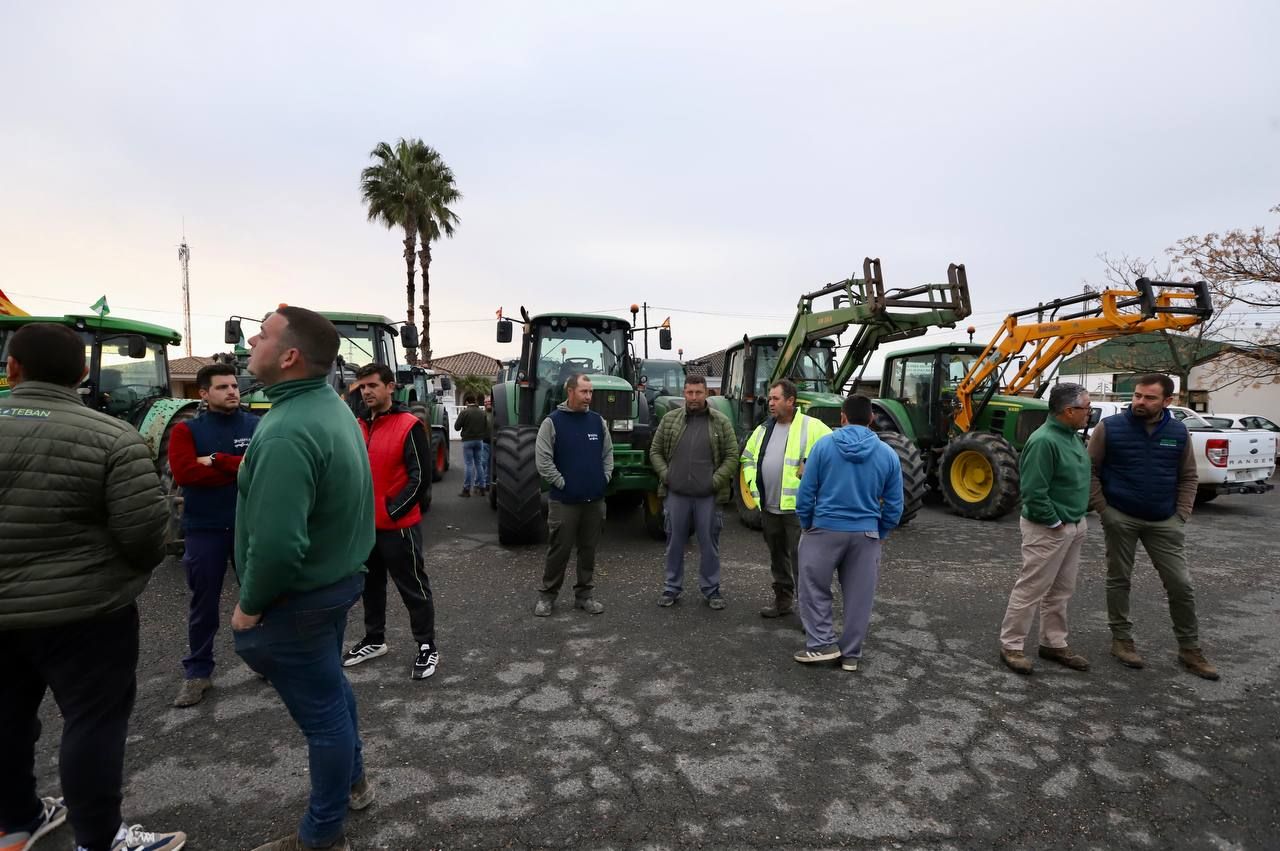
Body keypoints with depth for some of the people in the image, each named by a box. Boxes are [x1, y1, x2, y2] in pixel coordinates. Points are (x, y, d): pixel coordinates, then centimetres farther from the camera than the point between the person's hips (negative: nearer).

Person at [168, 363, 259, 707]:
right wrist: (240, 469, -15)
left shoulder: (257, 426, 1)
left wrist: (216, 461, -16)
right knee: (204, 603, 10)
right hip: (205, 528, 0)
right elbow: (184, 472, -16)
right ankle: (198, 673, 24)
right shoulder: (186, 430, 0)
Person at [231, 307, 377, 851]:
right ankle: (352, 782, 49)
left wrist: (250, 605, -16)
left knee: (321, 712, 8)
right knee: (331, 688, 27)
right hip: (337, 579, 10)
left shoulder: (288, 431, -29)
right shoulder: (332, 406, 4)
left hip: (297, 598, -10)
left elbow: (276, 544, -35)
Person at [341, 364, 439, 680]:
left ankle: (427, 647, 16)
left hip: (398, 525, -7)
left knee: (413, 587, 3)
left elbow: (419, 477, -15)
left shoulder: (409, 426, -12)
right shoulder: (357, 427, 9)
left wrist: (391, 511, -17)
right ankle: (374, 640, 37)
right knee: (371, 585, 20)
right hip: (364, 525, 7)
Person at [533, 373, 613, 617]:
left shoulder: (598, 421, 7)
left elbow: (608, 453, 14)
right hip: (565, 500, -4)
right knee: (560, 549, 3)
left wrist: (604, 478, 4)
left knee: (588, 549, 12)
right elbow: (543, 460, -10)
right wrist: (562, 483, -12)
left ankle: (584, 594, 25)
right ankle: (547, 595, 19)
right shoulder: (552, 422, -7)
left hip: (595, 500, 4)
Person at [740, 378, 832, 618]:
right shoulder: (764, 428, 11)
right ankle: (783, 599, 33)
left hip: (797, 507, -7)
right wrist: (753, 485, 10)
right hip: (768, 507, 7)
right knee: (777, 556, 18)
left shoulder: (811, 427, -9)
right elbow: (747, 457, 20)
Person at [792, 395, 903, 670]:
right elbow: (894, 505, 3)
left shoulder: (824, 445, -7)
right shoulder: (888, 454, 0)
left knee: (814, 588, 14)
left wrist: (805, 525, 7)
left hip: (825, 529, -2)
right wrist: (880, 534, 16)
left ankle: (822, 644, 12)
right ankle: (850, 654, 22)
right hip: (866, 534, 3)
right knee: (859, 595, 13)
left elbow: (806, 492, -6)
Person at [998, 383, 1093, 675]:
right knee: (1031, 589, 0)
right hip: (1048, 529, -9)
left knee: (1061, 590, 18)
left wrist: (1079, 519, 12)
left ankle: (1054, 643, 30)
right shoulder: (1044, 441, -23)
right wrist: (1056, 523, -17)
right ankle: (1011, 645, 11)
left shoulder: (1072, 436, 8)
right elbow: (1034, 492, -26)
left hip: (1074, 526, 9)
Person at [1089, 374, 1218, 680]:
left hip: (1164, 522, 3)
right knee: (1119, 580, 8)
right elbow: (1090, 471, -5)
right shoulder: (1110, 427, -9)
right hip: (1120, 518, -3)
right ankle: (1121, 639, 21)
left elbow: (1187, 477, 10)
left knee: (1180, 584, 5)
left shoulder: (1179, 432, 2)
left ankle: (1189, 648, 21)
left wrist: (1181, 515, 1)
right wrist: (1103, 510, -9)